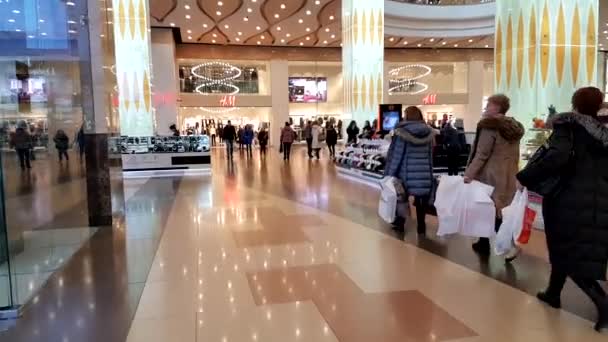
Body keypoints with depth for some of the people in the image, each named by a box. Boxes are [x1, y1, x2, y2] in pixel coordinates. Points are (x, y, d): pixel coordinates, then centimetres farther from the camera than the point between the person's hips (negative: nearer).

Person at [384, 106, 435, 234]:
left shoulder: (402, 132, -8)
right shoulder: (429, 132, 3)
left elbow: (395, 154, -7)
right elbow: (431, 155, 9)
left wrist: (389, 173, -2)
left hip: (407, 171, -2)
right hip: (424, 172, 2)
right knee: (422, 198, 10)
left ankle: (400, 223, 24)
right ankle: (421, 226, 15)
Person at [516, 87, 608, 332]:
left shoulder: (568, 125, -7)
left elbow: (557, 157, -24)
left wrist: (524, 178, -20)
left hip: (571, 202, -6)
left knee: (570, 253, 2)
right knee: (572, 250, 19)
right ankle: (553, 293, 32)